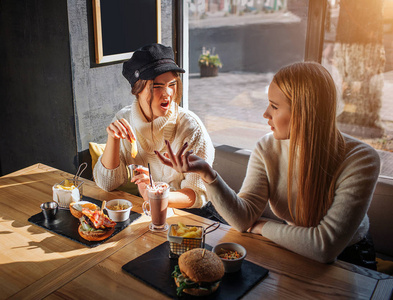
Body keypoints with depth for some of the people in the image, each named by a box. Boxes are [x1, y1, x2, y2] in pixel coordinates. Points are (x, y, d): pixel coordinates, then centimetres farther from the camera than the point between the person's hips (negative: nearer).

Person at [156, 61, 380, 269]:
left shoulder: (360, 160, -25)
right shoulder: (268, 149, -11)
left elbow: (325, 247, -29)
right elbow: (243, 219, -18)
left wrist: (262, 226, -17)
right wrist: (207, 174, -32)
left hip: (346, 259, -2)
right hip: (287, 253, 3)